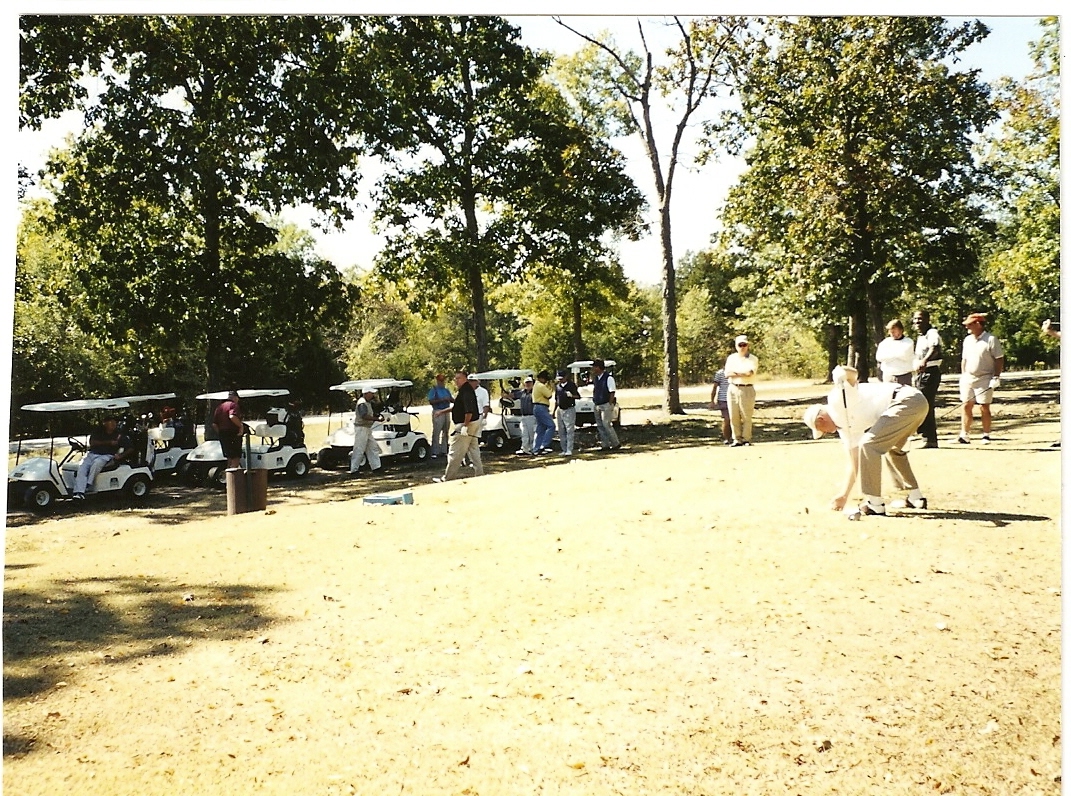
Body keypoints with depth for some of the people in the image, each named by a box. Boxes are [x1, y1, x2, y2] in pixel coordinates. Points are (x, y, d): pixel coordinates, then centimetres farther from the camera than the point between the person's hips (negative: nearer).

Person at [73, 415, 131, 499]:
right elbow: (92, 442, -3)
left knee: (97, 463, -36)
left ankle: (87, 485, -31)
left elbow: (130, 449, 6)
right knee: (81, 467, -24)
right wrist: (108, 443, -10)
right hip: (92, 453, 2)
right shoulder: (98, 431, 11)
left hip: (107, 456, -2)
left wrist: (121, 456, -11)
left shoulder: (120, 435, 8)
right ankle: (79, 492, -34)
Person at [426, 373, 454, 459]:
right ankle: (434, 452, -7)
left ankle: (443, 451, 15)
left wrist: (450, 399, -10)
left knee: (445, 433, 8)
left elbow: (453, 400, 14)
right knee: (436, 433, -8)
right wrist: (442, 400, -18)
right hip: (438, 412, -6)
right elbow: (431, 401, -12)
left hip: (446, 412, 7)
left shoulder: (446, 390, 18)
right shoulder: (433, 390, -1)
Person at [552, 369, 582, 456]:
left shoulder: (571, 385, -5)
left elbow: (578, 396, -6)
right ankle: (564, 450, 13)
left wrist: (571, 395, -26)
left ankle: (569, 450, -10)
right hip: (560, 410, 6)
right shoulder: (557, 386, 11)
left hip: (569, 410, -6)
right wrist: (554, 411, 19)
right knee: (561, 432, 7)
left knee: (570, 430, -9)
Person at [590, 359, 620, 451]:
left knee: (606, 425, -8)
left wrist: (610, 405, -16)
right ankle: (605, 445, 15)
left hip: (606, 405, -8)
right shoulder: (595, 378, 10)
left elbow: (612, 392, -14)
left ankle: (616, 444, 4)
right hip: (597, 405, 8)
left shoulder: (608, 378, -14)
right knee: (600, 426, 8)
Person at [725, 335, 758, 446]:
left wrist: (735, 372, -7)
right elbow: (727, 373, -1)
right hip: (733, 389, 3)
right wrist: (743, 373, -9)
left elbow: (749, 373, -15)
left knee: (746, 416, -4)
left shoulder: (753, 359, 3)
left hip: (747, 389, -3)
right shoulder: (731, 358, 13)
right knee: (733, 416, 2)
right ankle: (737, 439, 10)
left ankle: (746, 439, 4)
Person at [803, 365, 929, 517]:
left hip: (906, 400, -11)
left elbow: (853, 374, -17)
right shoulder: (844, 425, 22)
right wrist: (844, 495, 26)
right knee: (892, 448, 29)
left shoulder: (836, 399, -1)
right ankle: (915, 498, 35)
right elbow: (854, 462, 24)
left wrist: (841, 373, -39)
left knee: (868, 444, -12)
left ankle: (874, 504, -8)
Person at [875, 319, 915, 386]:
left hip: (904, 377, -2)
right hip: (888, 376, 2)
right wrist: (897, 354, -4)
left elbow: (905, 355, -13)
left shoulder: (908, 342, 3)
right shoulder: (885, 342, 10)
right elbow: (879, 357, -3)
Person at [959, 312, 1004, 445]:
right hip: (968, 378, 6)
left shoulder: (991, 340, -9)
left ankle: (986, 435, 8)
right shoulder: (967, 340, 11)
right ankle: (964, 435, 7)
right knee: (966, 406, 4)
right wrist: (962, 376, 12)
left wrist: (996, 377, -14)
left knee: (984, 408, -2)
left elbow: (999, 359, -9)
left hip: (984, 379, -6)